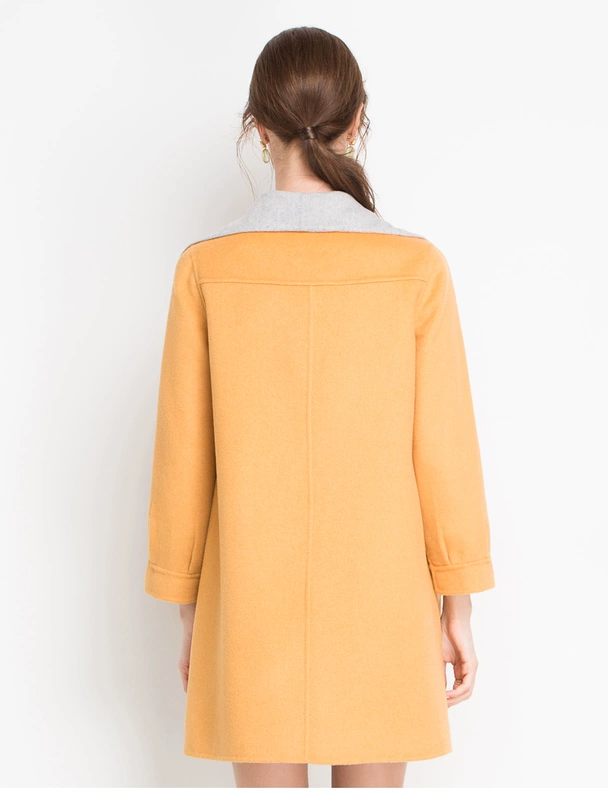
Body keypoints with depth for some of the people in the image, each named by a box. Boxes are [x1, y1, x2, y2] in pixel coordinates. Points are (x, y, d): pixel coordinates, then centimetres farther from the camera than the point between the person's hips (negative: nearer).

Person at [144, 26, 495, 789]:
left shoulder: (208, 268, -10)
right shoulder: (416, 266, -11)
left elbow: (184, 457, -6)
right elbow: (444, 448, -8)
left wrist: (188, 613, 7)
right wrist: (458, 609, 4)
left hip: (255, 599, 0)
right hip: (377, 598, 0)